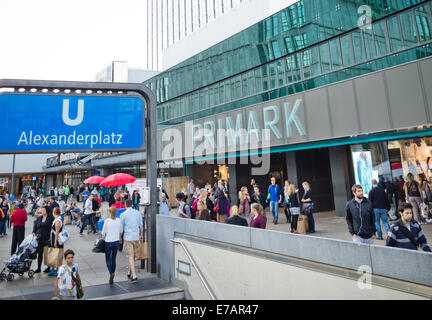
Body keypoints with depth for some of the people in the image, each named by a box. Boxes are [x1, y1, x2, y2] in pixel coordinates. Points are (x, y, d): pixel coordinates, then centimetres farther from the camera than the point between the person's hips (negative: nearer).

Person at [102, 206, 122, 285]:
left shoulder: (107, 221, -12)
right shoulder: (119, 220, -3)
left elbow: (103, 232, -6)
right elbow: (120, 232, 7)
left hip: (108, 242, -3)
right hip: (116, 242, 3)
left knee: (108, 259, 8)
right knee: (113, 259, 14)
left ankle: (111, 273, -13)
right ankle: (112, 278, 20)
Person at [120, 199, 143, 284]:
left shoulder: (123, 214, -5)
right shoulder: (137, 213, 3)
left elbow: (121, 228, 0)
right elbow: (141, 225, 7)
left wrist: (120, 237, 13)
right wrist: (141, 235, 19)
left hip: (128, 237, -3)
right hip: (136, 237, 3)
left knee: (130, 256, -3)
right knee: (133, 256, 17)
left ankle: (134, 276, -10)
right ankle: (130, 272, 32)